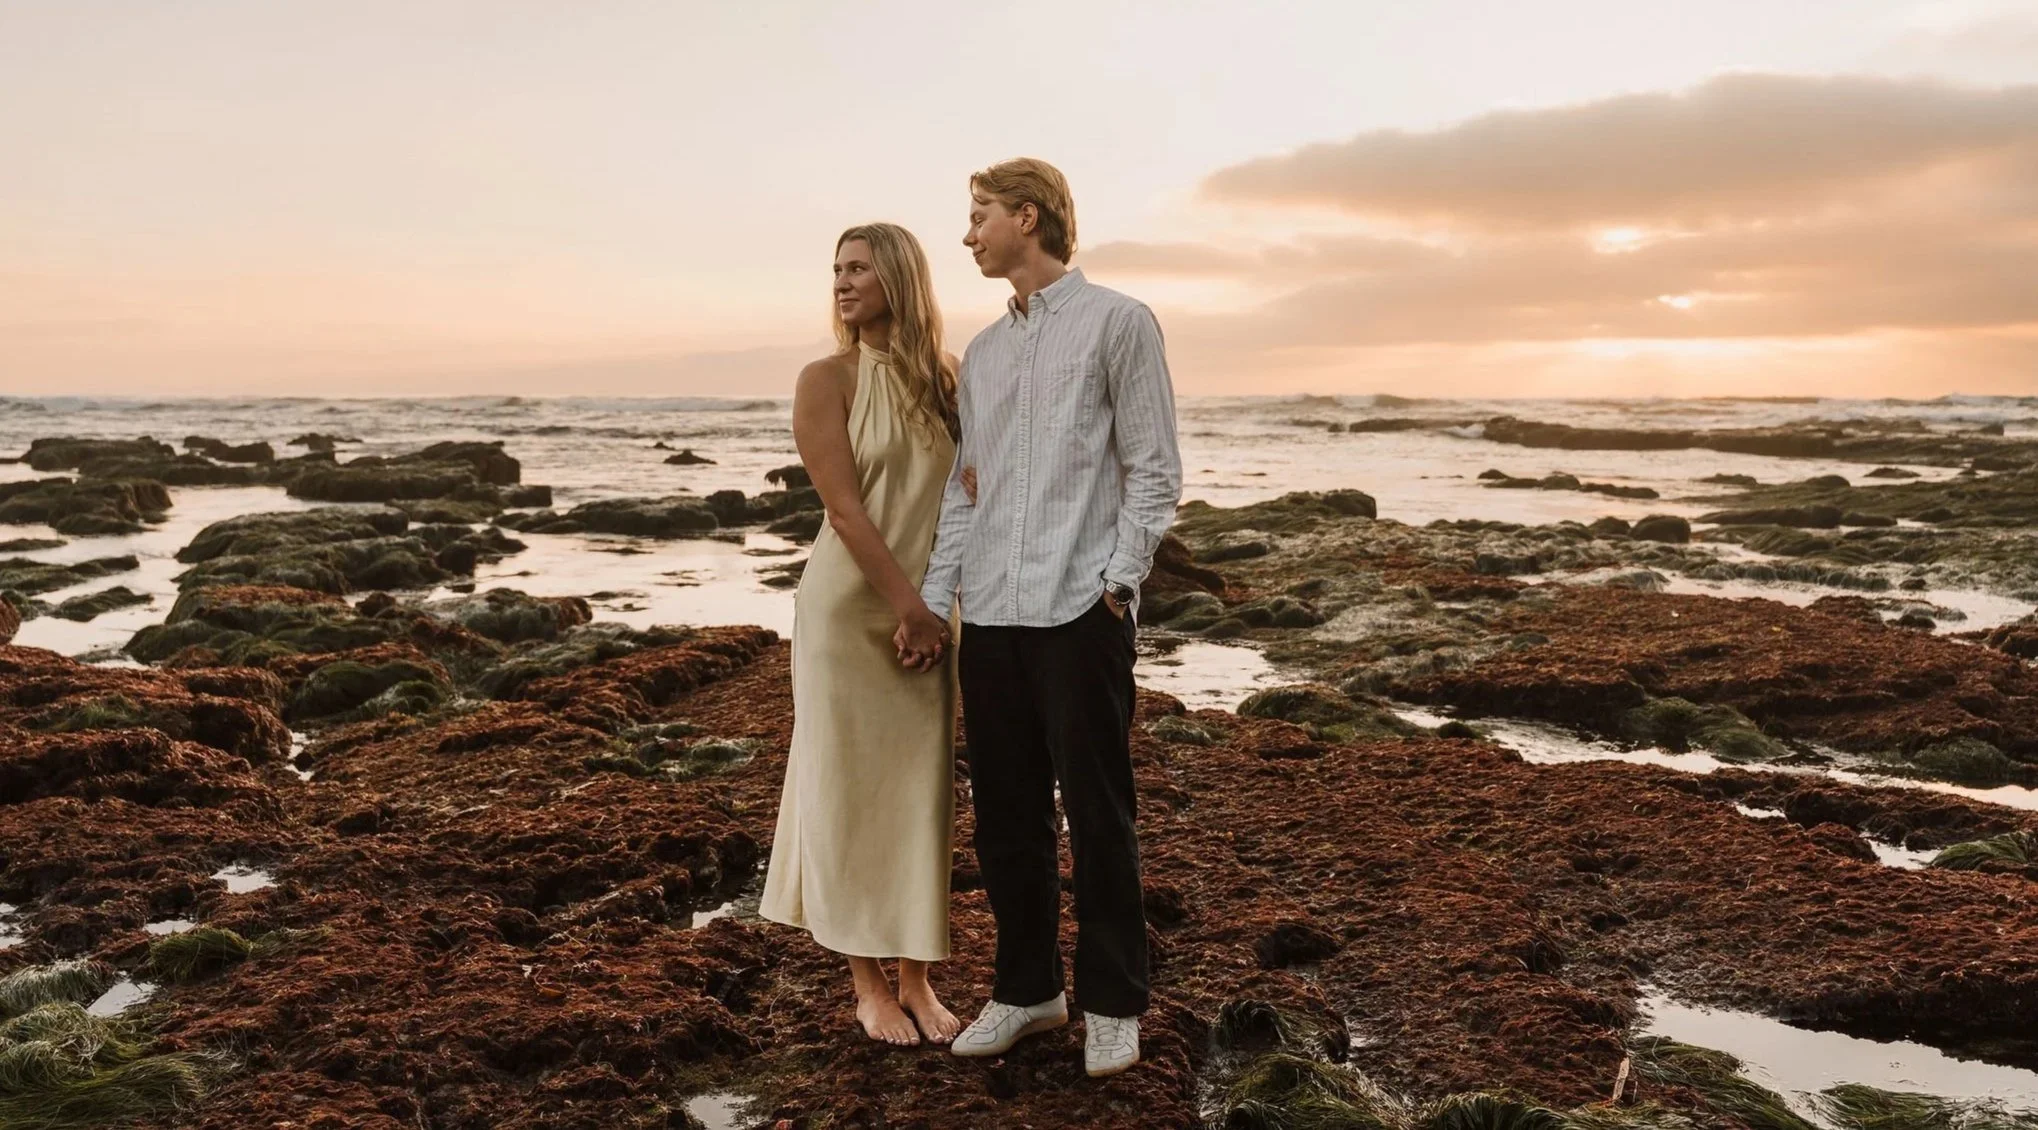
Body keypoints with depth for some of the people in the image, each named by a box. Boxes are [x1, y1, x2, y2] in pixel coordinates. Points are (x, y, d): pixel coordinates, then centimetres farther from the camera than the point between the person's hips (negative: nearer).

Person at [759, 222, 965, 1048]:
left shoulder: (942, 382, 7)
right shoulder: (827, 380, -4)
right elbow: (844, 509, -12)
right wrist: (906, 605, -16)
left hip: (929, 614, 4)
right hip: (848, 608, -4)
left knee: (922, 790, 8)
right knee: (850, 787, 4)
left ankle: (916, 979, 19)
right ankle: (867, 984, 16)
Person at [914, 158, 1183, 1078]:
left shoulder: (1117, 323, 2)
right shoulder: (982, 353, 18)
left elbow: (1154, 470, -2)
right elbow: (964, 488, 17)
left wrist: (1117, 581, -11)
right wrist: (933, 598, 10)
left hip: (1081, 613, -5)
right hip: (991, 616, 6)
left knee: (1097, 815, 2)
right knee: (1004, 818, 10)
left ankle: (1112, 1002, 16)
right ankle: (1028, 987, 25)